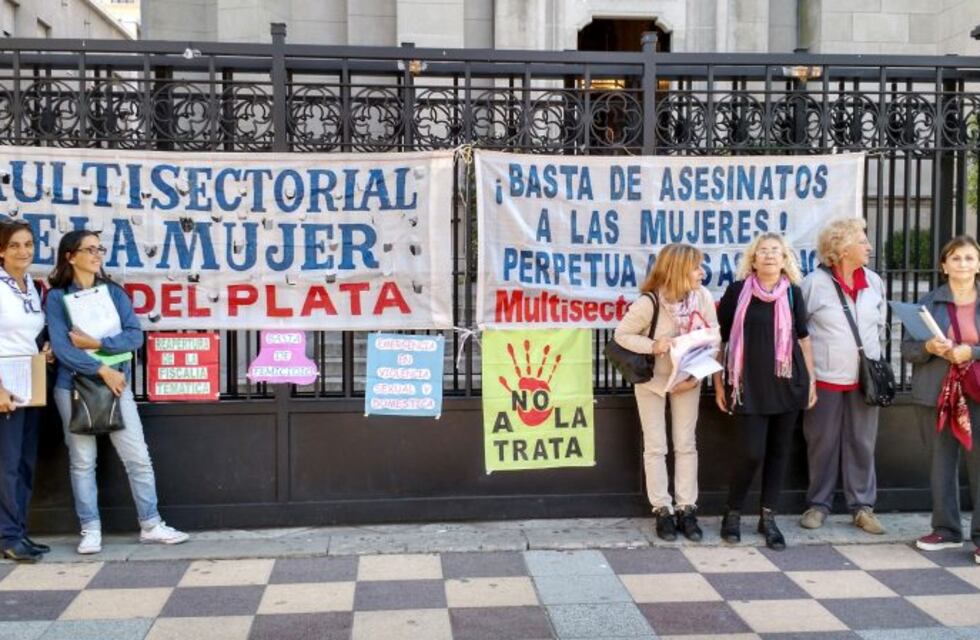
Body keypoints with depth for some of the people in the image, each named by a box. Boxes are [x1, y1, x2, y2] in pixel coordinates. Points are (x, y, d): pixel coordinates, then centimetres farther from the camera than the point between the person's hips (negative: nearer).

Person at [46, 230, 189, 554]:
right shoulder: (57, 297, -2)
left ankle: (151, 525, 11)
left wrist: (97, 343, -15)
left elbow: (135, 336, -3)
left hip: (116, 383, 3)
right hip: (74, 387, -2)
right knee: (82, 460, 4)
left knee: (138, 456, 2)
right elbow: (61, 347, -12)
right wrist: (102, 369, -16)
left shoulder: (114, 292, 7)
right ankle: (91, 530, 15)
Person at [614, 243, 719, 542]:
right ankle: (662, 510, 13)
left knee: (686, 444, 7)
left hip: (687, 379, 3)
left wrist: (696, 375, -17)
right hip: (653, 379, -3)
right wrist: (652, 346, -30)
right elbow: (621, 334, -15)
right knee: (656, 447, 3)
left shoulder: (703, 297, -14)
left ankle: (686, 509, 15)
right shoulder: (649, 303, -24)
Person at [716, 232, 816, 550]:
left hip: (787, 382, 3)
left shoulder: (792, 292, 5)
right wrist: (718, 382, 1)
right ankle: (732, 512, 14)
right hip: (751, 384, -3)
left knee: (779, 451, 7)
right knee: (752, 452, -7)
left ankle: (768, 517, 19)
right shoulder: (738, 291, -3)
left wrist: (811, 379, 11)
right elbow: (718, 338, 2)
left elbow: (803, 337, 13)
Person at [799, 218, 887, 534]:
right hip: (825, 377, -4)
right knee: (822, 444, 5)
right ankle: (818, 504, 17)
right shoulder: (815, 282, -9)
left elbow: (880, 325, 16)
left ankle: (862, 506, 17)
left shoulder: (874, 281, 5)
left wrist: (871, 354, 12)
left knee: (862, 443, 8)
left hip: (865, 377, 4)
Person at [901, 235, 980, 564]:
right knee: (942, 461, 8)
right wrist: (929, 347, -15)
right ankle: (946, 530, 22)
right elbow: (907, 348, 5)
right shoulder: (929, 302, 5)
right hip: (937, 393, 1)